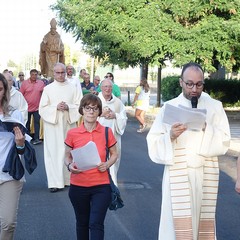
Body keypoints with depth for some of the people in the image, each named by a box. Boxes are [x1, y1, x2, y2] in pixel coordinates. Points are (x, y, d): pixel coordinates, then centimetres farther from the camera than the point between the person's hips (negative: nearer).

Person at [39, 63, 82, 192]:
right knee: (53, 152, -4)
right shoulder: (48, 89, 3)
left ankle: (68, 179, 16)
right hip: (52, 125, -2)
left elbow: (79, 106, 4)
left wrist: (68, 107, -14)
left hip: (68, 124, 2)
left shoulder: (73, 88, 7)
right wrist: (56, 107, -15)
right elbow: (42, 108, -1)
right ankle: (55, 182, -3)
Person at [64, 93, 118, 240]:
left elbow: (114, 154, 10)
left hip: (101, 186, -1)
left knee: (96, 224, -6)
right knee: (82, 223, 17)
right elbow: (67, 157, 8)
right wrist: (70, 166, -14)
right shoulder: (72, 134, -4)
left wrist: (107, 164, -11)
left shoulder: (107, 132, -4)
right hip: (78, 186, 1)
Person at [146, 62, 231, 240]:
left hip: (206, 174, 1)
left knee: (204, 221, 7)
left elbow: (224, 141, -1)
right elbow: (153, 143, -4)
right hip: (178, 175, -1)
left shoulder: (215, 107, 4)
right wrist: (170, 136, -23)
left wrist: (206, 129, -17)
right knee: (179, 223, -2)